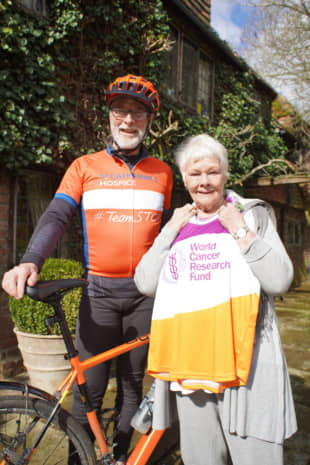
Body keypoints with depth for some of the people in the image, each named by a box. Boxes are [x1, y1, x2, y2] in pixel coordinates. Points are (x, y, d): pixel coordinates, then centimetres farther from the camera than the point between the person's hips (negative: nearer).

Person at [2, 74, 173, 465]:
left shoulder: (161, 172, 9)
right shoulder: (85, 167, 3)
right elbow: (55, 217, -7)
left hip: (145, 292, 2)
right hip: (100, 291, -1)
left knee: (132, 383, 13)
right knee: (90, 387, 2)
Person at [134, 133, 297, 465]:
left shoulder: (253, 214, 5)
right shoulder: (177, 225, 13)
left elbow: (279, 280, -8)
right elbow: (146, 284, 1)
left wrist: (240, 231, -10)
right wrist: (171, 230, -2)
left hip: (245, 357, -3)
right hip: (190, 360, 3)